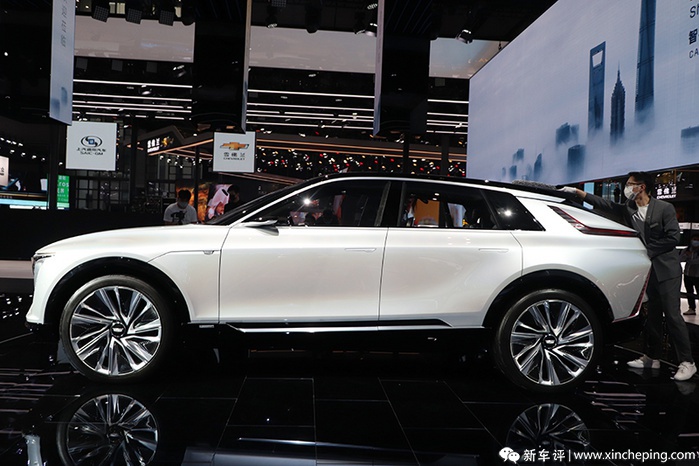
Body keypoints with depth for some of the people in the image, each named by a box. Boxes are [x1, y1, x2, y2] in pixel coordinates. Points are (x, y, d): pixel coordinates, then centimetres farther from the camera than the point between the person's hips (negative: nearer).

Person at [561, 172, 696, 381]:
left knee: (672, 315, -8)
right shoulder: (627, 209, 8)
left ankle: (687, 362, -3)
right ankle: (652, 357, 20)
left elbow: (673, 238, -11)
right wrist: (577, 191, 2)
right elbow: (602, 203, 8)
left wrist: (648, 250, -12)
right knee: (651, 315, 11)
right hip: (645, 269, 6)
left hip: (666, 270, -6)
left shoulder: (664, 208, -7)